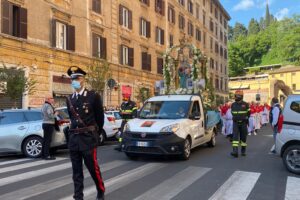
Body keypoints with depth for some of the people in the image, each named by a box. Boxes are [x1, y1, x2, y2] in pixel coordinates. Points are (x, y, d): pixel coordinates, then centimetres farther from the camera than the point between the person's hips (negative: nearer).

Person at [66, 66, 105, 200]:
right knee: (76, 171, 9)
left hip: (88, 138, -4)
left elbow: (100, 116, 3)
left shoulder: (93, 96, -6)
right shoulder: (69, 99, 9)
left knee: (93, 168, 2)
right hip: (73, 138, 5)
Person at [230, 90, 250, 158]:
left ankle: (243, 151, 23)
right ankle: (235, 151, -17)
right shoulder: (233, 105, 5)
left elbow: (248, 113, 8)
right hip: (235, 123, 1)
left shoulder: (245, 104, -2)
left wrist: (245, 118, 1)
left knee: (243, 137, 7)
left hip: (243, 123, -1)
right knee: (235, 136, -11)